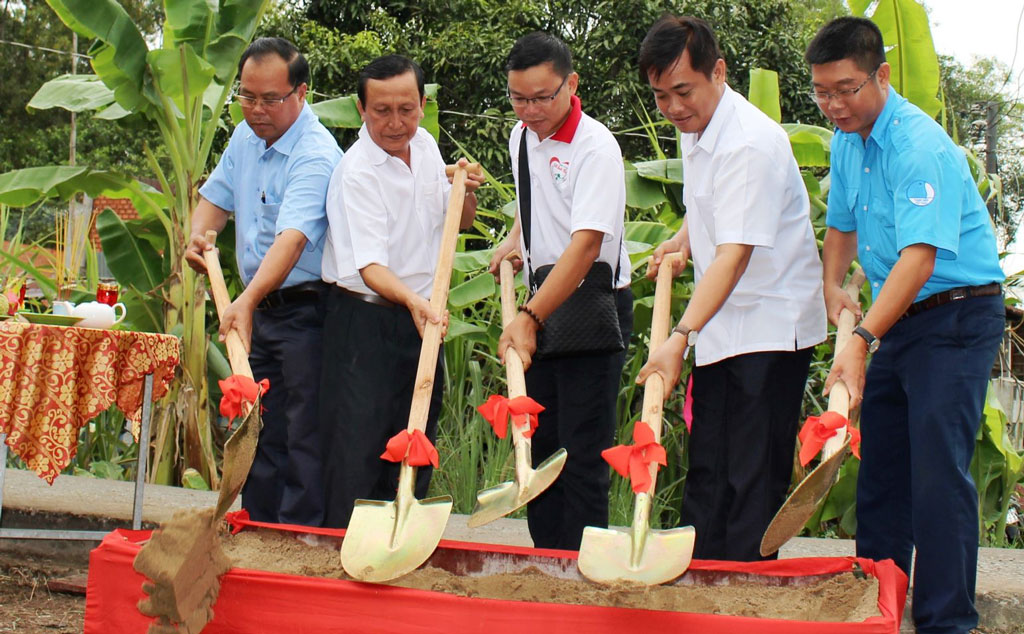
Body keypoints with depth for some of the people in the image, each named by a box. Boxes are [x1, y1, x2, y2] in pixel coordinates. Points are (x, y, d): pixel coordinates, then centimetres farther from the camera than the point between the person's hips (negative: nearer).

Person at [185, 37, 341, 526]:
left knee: (303, 434, -6)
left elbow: (291, 238, -33)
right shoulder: (245, 137, 7)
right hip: (257, 308, 9)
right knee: (256, 430, 14)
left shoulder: (315, 156, -21)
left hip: (306, 308, -9)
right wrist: (198, 235, -4)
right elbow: (217, 196, 19)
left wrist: (248, 301, -46)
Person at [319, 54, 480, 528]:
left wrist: (466, 193, -2)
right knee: (358, 449, -7)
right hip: (365, 323, -7)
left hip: (421, 317, 7)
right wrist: (411, 299, -44)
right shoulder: (357, 173, -17)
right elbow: (369, 265, -27)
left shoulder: (425, 146, 5)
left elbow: (460, 222, 20)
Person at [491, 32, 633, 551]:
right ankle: (545, 557, 21)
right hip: (541, 300, 8)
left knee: (583, 450, -7)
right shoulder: (520, 137, 7)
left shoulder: (595, 147, -18)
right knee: (540, 441, 12)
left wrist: (530, 319, -34)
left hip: (593, 302, -8)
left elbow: (586, 244, -28)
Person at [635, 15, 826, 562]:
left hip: (770, 328, -10)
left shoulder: (749, 143, -22)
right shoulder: (694, 130, 9)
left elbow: (735, 254, -29)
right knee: (706, 471, 12)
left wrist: (681, 336, -36)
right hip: (720, 328, 10)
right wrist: (682, 240, 9)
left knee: (753, 480, -9)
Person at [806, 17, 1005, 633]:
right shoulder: (847, 141, 6)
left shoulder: (920, 146, -23)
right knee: (880, 466, 12)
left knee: (938, 472, -12)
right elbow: (843, 224, 22)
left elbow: (919, 258, -32)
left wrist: (862, 342, -39)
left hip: (956, 318, -9)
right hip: (898, 319, 9)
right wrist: (832, 284, 2)